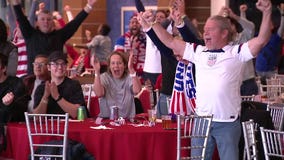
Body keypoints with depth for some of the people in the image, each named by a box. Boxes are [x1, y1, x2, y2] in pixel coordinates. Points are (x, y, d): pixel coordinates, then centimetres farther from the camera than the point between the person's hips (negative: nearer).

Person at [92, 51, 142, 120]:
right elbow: (99, 94, -17)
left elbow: (137, 90, -19)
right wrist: (97, 72, -25)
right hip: (106, 119, 0)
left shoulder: (129, 77, 2)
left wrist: (131, 69, -29)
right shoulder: (104, 77, 2)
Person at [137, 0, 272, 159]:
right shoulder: (198, 52, 12)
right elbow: (170, 42, 16)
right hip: (201, 120, 4)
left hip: (228, 122, -4)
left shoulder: (236, 52, -2)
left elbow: (262, 40, -13)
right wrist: (153, 23, 11)